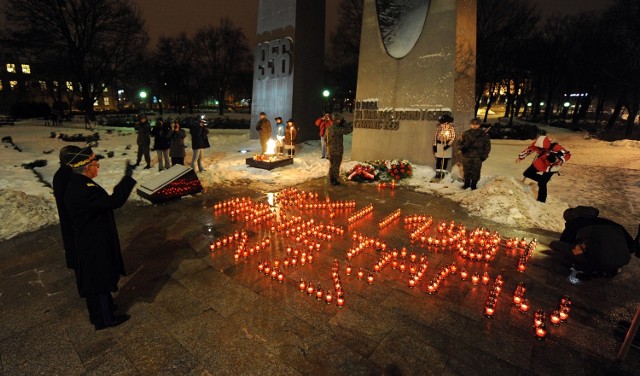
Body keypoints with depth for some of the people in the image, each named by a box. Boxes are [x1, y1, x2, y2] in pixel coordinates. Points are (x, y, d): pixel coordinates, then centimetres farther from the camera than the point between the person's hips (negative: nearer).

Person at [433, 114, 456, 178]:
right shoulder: (439, 126, -2)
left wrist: (448, 145, -18)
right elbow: (435, 135, 1)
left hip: (447, 145, 0)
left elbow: (453, 137, -7)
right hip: (439, 144, 0)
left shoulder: (451, 126, -5)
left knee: (445, 159, 6)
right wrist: (435, 145, -2)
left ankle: (443, 172, 16)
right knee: (438, 159, 1)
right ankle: (438, 172, 9)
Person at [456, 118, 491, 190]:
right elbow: (459, 143, 3)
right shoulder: (466, 134, 1)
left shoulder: (483, 134, 2)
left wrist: (484, 155, 0)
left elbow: (487, 145, 8)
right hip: (466, 156, 1)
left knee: (476, 172, 3)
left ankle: (473, 185, 18)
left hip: (477, 157, 0)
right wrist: (462, 147, -20)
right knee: (466, 171, 8)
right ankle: (466, 183, 26)